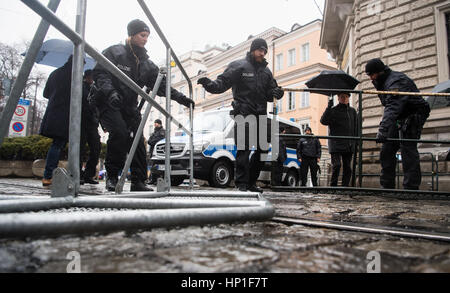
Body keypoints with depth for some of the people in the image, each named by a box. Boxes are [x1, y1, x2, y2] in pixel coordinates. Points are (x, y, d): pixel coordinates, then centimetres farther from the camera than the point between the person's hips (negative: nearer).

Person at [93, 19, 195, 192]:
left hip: (130, 107, 5)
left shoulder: (146, 64, 13)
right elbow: (99, 73, -8)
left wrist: (179, 97, -5)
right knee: (119, 133, -27)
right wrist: (110, 92, -27)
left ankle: (138, 181, 0)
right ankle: (111, 175, -11)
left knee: (138, 139, -7)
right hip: (109, 104, -5)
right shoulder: (114, 52, 0)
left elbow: (160, 85, 8)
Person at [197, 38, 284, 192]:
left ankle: (251, 182, 19)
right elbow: (223, 82, -7)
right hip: (243, 113, -6)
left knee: (262, 149, 7)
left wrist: (276, 93, -6)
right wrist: (210, 84, -28)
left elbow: (270, 93, 17)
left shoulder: (266, 71, 20)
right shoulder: (238, 66, 2)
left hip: (260, 115, 6)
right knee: (244, 149, -11)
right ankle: (242, 183, -2)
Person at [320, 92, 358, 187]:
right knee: (336, 165, -11)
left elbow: (356, 127, 19)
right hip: (336, 144, -5)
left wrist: (356, 140, 12)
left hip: (349, 145, 5)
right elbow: (323, 121, -14)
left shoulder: (352, 111, 15)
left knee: (347, 167, 6)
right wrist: (328, 107, -21)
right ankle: (333, 186, -3)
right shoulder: (333, 110, 1)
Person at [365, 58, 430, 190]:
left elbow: (392, 107, -38)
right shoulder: (384, 82, 9)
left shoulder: (396, 81, -23)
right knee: (387, 150, 4)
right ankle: (387, 186, 8)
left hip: (412, 116, -10)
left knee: (408, 150, -15)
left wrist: (383, 130, -48)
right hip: (399, 119, 10)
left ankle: (411, 187, -12)